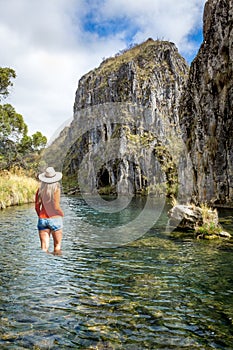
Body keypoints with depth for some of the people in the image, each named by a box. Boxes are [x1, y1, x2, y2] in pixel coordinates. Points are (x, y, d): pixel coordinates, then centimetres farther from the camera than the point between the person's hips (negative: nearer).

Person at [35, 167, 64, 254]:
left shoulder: (40, 190, 0)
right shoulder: (56, 189, -12)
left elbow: (37, 206, 4)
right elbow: (56, 207, -14)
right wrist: (62, 214, 6)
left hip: (42, 219, 3)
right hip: (55, 219, -3)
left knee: (44, 247, 7)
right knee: (57, 246, 12)